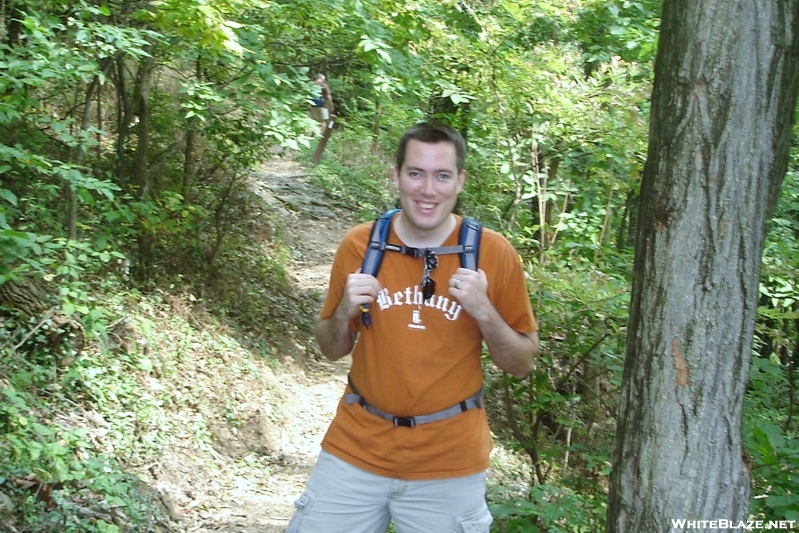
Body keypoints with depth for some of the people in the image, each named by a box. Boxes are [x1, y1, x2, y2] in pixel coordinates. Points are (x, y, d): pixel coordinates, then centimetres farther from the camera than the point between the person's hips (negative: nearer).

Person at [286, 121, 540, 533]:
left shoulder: (494, 253, -8)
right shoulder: (359, 244, -3)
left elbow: (523, 364, -2)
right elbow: (332, 350, 8)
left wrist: (483, 310, -18)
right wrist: (344, 312, -13)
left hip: (448, 464, -1)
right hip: (356, 451, 2)